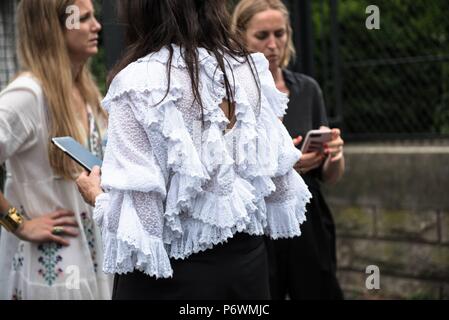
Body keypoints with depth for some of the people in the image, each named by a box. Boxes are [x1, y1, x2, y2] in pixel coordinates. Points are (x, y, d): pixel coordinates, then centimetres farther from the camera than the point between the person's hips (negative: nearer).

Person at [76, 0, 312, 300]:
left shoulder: (139, 80, -16)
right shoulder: (249, 68, -1)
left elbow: (136, 207, -17)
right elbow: (280, 184, 3)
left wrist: (97, 195, 2)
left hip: (173, 272, -5)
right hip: (247, 259, 5)